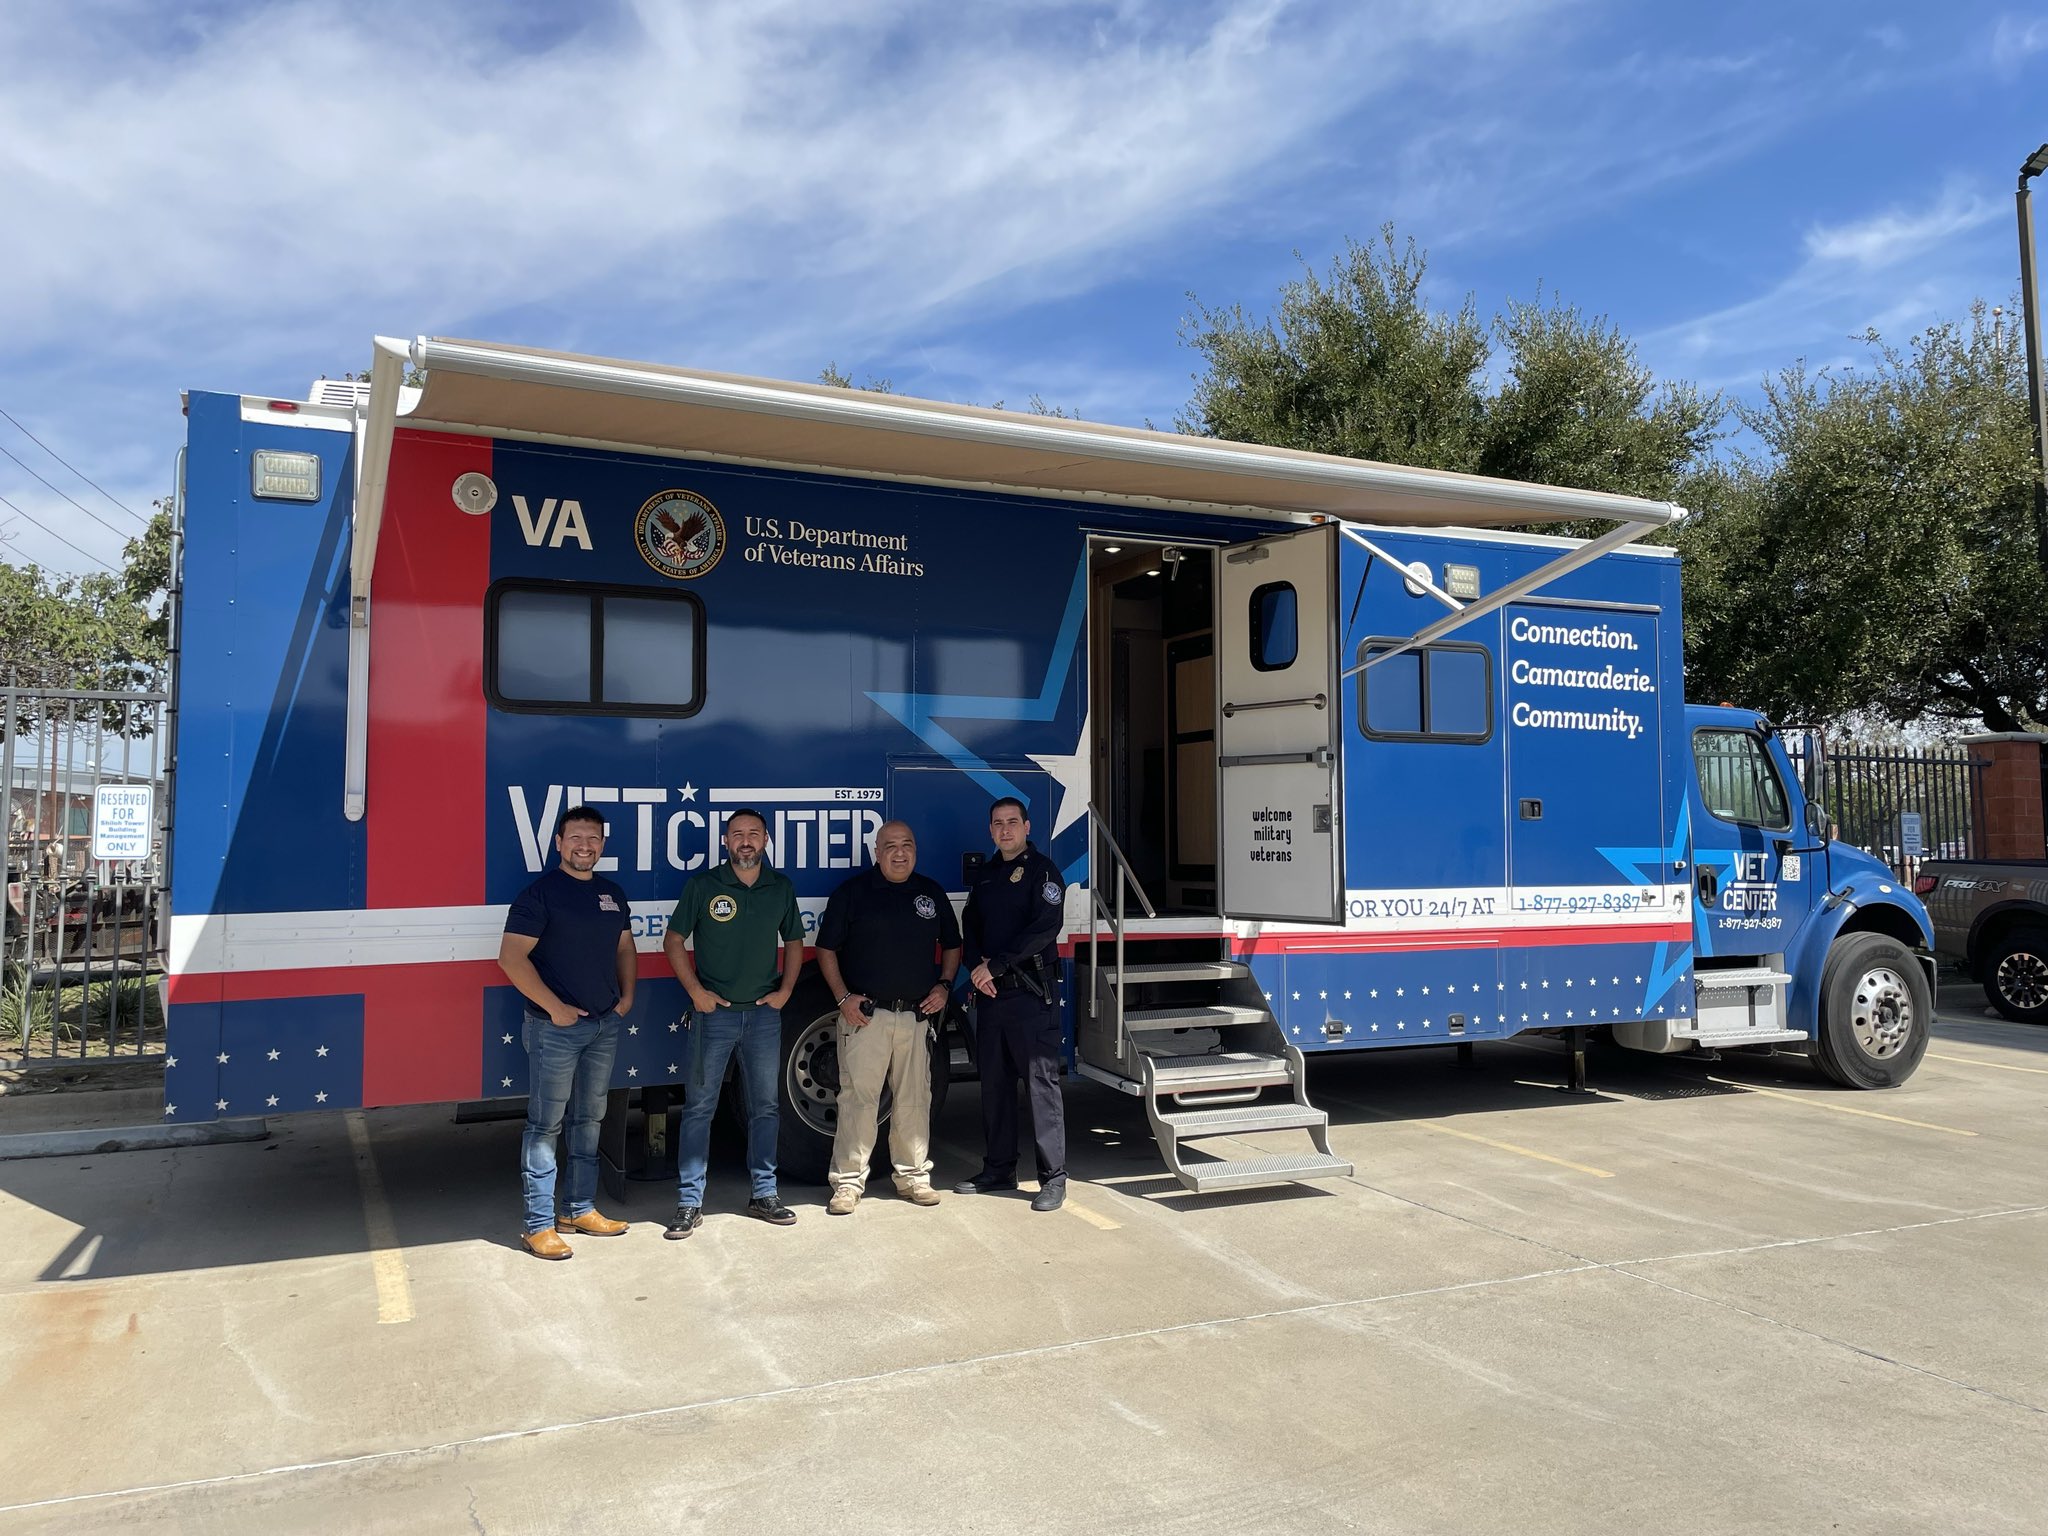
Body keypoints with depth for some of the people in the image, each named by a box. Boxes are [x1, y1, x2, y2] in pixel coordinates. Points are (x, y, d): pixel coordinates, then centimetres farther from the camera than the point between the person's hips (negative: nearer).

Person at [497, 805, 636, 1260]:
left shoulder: (612, 894, 11)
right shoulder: (540, 893, -10)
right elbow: (511, 957, -17)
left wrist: (626, 996, 8)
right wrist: (554, 1007, -18)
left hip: (605, 1025, 7)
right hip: (556, 1027, -7)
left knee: (588, 1120, 15)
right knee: (545, 1125, -2)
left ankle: (580, 1208, 27)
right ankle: (540, 1224, 5)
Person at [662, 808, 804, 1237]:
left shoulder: (781, 888, 6)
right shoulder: (703, 885, -3)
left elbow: (793, 942, 16)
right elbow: (674, 940, 1)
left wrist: (785, 989, 3)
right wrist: (696, 992, -8)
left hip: (764, 1012, 3)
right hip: (714, 1010, -3)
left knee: (764, 1106, 10)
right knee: (699, 1107, 0)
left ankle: (764, 1194, 22)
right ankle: (689, 1202, 8)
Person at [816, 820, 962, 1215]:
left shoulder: (932, 893, 11)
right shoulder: (853, 892, 0)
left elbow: (951, 945, 20)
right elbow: (826, 948, 1)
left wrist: (944, 985, 4)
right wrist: (843, 997, -8)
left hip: (917, 1015, 3)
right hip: (864, 1015, -3)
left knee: (915, 1100, 9)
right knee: (858, 1098, -3)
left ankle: (914, 1176, 20)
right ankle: (848, 1182, 6)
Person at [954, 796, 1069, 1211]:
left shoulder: (1041, 870, -4)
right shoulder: (985, 875, 18)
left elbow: (1045, 928, -16)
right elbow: (970, 929, 17)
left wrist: (996, 965, -15)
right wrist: (977, 969, -3)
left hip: (1033, 993, -7)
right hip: (990, 992, 7)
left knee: (1041, 1082, -6)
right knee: (994, 1083, 12)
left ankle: (1053, 1178, -1)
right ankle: (998, 1169, 22)